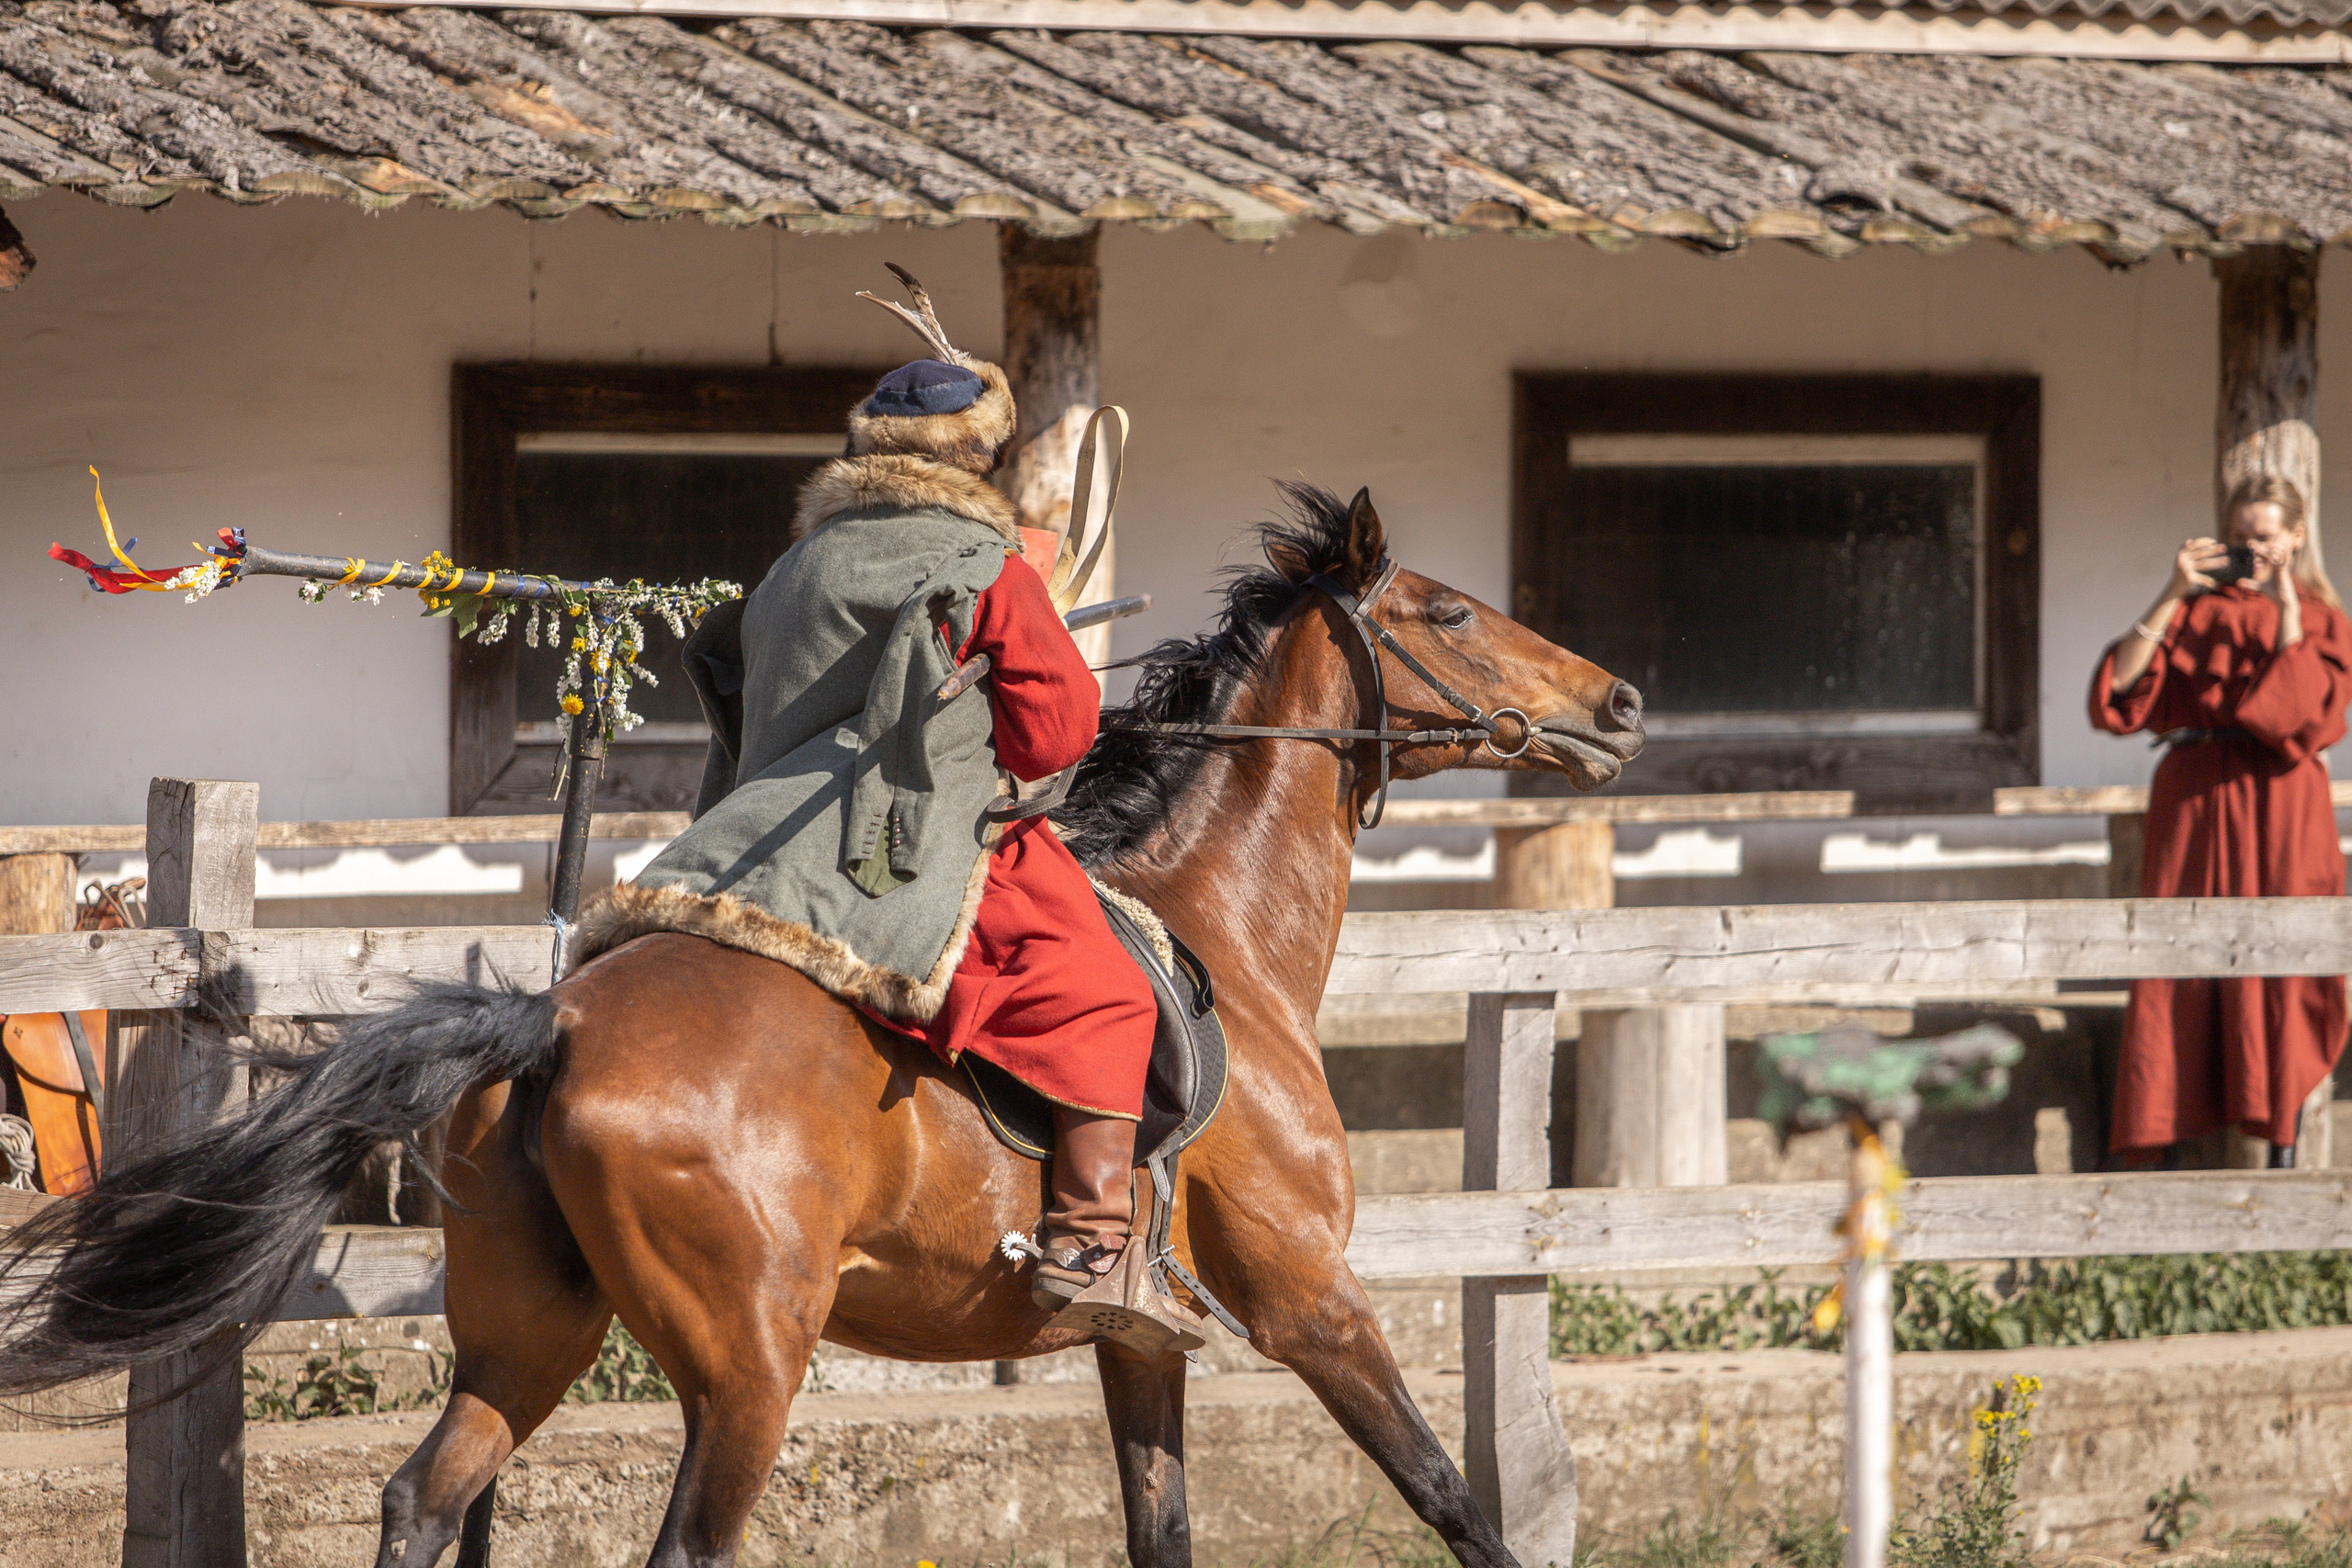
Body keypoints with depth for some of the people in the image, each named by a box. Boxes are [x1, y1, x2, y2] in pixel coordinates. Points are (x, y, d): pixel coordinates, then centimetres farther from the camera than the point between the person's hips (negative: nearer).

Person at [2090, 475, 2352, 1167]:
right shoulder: (2196, 612, 12)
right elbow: (2122, 689, -2)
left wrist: (2287, 610, -8)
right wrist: (2172, 598, -7)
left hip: (2278, 808, -1)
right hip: (2194, 803, 1)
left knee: (2277, 972, -4)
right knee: (2180, 970, -4)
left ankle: (2283, 1152, 0)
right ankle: (2171, 1148, -2)